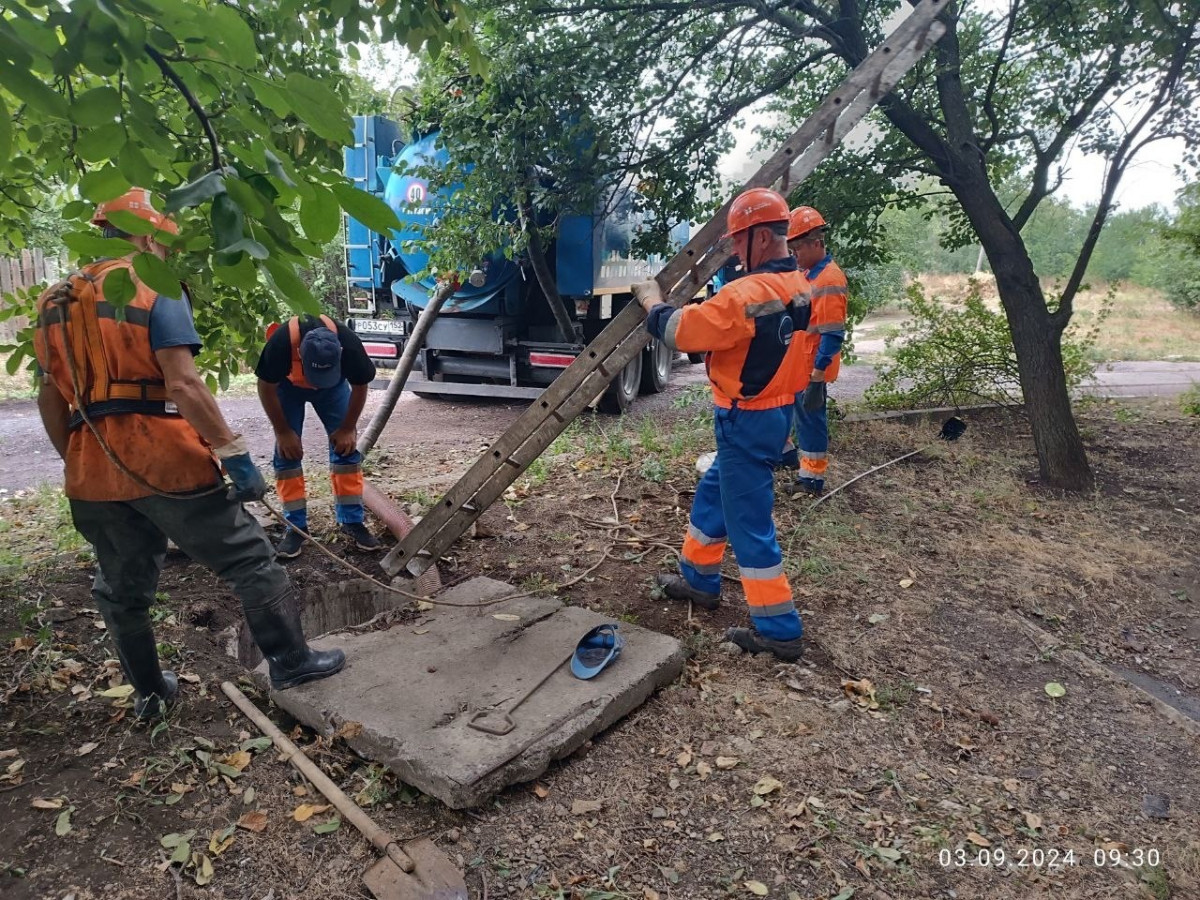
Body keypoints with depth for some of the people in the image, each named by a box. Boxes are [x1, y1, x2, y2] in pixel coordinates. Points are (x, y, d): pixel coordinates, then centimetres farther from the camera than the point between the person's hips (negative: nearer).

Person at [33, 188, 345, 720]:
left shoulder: (56, 303, 15)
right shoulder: (154, 290, -6)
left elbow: (50, 399, 16)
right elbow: (183, 385, -18)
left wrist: (75, 463, 24)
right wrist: (234, 454, -17)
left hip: (93, 472, 7)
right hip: (165, 460, -7)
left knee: (122, 589, 19)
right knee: (247, 560, 5)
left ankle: (149, 692, 33)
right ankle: (291, 662, 11)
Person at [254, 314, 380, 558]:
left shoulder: (349, 344, -39)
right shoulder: (281, 343, -42)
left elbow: (360, 386, -17)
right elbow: (266, 388, -22)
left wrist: (347, 428, -12)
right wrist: (283, 432, -17)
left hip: (334, 384, 1)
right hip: (288, 386, -1)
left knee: (346, 446, -7)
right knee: (287, 450, -7)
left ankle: (352, 521, 2)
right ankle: (296, 526, 2)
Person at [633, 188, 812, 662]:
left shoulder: (748, 294, -24)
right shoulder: (798, 285, 6)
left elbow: (678, 331, -18)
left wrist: (652, 301, 0)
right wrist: (699, 306, 7)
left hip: (747, 421, -10)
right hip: (777, 411, 10)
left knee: (749, 520, 0)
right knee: (712, 494, 23)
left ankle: (778, 629, 9)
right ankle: (699, 580, 38)